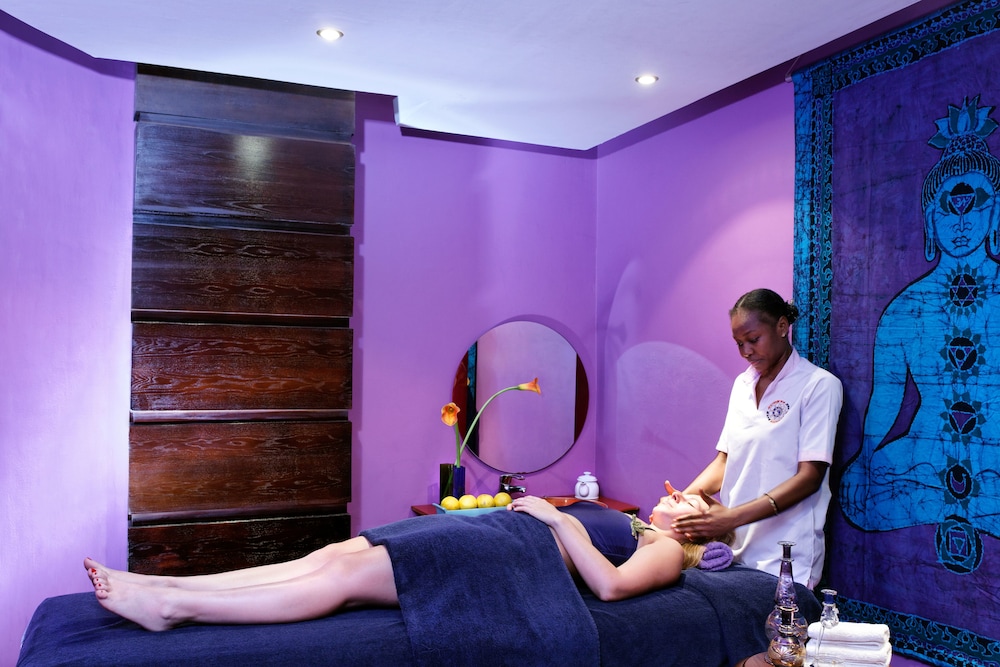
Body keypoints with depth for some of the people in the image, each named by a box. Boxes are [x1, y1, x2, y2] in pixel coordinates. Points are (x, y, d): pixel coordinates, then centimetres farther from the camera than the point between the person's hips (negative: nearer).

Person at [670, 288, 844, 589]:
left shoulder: (819, 385, -7)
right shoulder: (742, 384, 11)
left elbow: (809, 476, -14)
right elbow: (725, 460, 11)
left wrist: (733, 516, -23)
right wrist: (685, 498, -8)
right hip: (733, 547, 5)